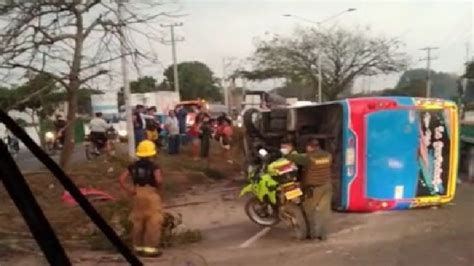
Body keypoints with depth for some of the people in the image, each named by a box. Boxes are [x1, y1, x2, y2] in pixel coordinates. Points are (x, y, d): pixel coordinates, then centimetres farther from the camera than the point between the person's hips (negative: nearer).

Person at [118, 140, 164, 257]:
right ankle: (150, 248, 3)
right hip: (151, 194, -6)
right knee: (153, 222, 3)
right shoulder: (153, 166, -13)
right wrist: (157, 186, -8)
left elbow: (121, 179, -4)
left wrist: (128, 190, -1)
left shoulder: (133, 166, 2)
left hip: (138, 195, 6)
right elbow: (159, 180, -28)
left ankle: (138, 247, 27)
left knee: (138, 222, 16)